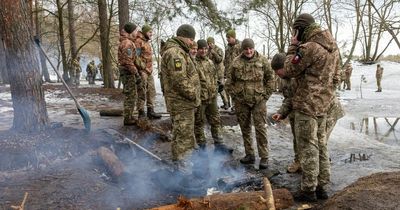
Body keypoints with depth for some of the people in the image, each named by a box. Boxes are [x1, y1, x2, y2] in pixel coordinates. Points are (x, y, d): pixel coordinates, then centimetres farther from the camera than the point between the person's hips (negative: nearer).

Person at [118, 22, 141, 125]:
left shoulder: (128, 42, 17)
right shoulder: (127, 43, -16)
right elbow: (128, 62, -23)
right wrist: (137, 74, -22)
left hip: (127, 73, 11)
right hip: (128, 73, -11)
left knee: (130, 95, 17)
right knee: (130, 96, -5)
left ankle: (129, 116, 27)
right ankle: (128, 119, 1)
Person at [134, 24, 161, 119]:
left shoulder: (148, 42, 21)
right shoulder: (138, 41, -9)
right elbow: (136, 57, -17)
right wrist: (140, 69, -20)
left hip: (149, 70, 9)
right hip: (142, 71, -9)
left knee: (151, 91, 11)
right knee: (142, 93, -5)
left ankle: (150, 111, 18)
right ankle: (141, 112, 1)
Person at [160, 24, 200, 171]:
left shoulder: (178, 51, 18)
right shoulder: (175, 53, -18)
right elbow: (180, 81, -26)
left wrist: (192, 95, 16)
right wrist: (193, 95, -16)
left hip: (180, 102, 11)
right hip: (182, 103, -11)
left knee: (179, 134, 21)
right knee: (185, 137, -5)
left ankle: (178, 163, 34)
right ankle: (183, 170, 2)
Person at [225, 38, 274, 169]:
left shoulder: (262, 61, -2)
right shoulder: (236, 62, 1)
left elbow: (270, 79, 3)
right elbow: (229, 81, 8)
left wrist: (266, 95, -2)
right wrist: (234, 96, 2)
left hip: (259, 100, -2)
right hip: (241, 101, 2)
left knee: (261, 128, -4)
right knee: (245, 129, 10)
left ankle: (264, 157, 3)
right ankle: (249, 155, 23)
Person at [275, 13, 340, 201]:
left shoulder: (308, 47, -19)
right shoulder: (333, 46, 9)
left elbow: (288, 71, -9)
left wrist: (293, 46, -4)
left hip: (307, 105, -8)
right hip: (323, 104, 8)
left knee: (308, 148, 0)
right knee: (321, 145, 15)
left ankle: (308, 190, 9)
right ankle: (321, 186, 24)